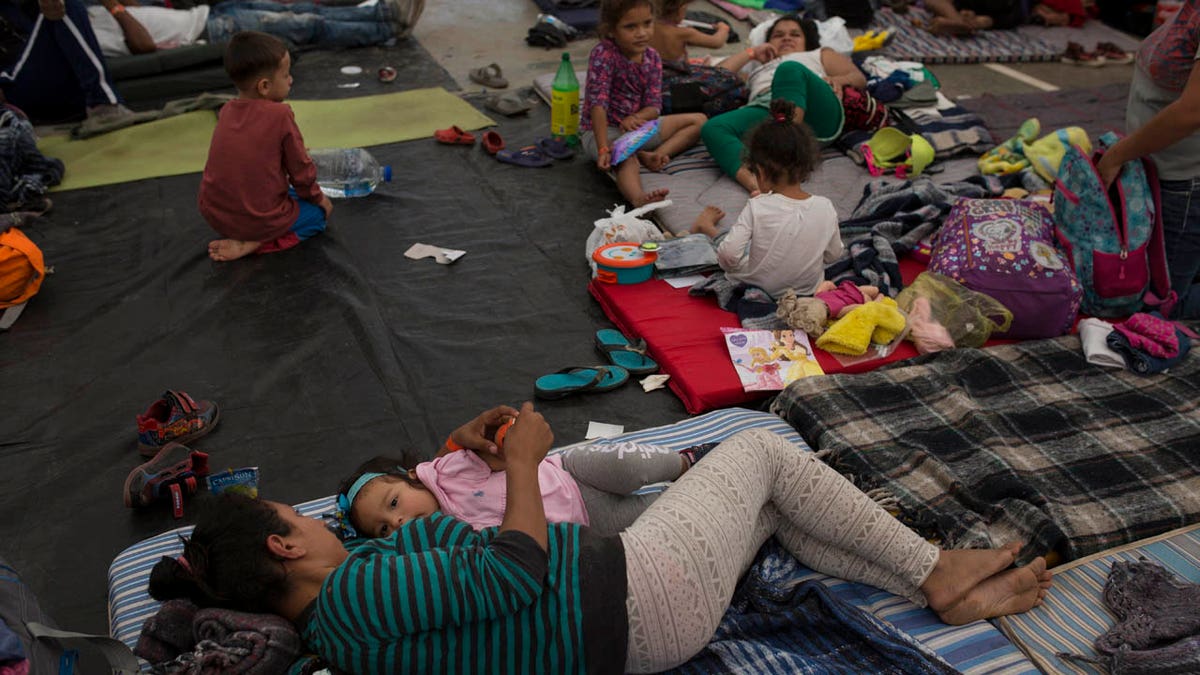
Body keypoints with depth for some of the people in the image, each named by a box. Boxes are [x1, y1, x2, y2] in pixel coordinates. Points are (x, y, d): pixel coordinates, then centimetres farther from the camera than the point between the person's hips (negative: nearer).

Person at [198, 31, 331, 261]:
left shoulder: (227, 110, 4)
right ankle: (254, 244, -4)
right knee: (320, 210, 14)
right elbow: (300, 169, -6)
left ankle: (245, 238, 10)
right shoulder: (280, 115, -15)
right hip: (260, 220, -8)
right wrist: (317, 197, 12)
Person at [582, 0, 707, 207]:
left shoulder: (652, 58, -3)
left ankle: (653, 155, -19)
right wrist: (603, 149, -41)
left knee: (699, 120, 3)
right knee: (626, 159, -39)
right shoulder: (603, 54, -20)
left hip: (637, 126, 7)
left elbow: (654, 106, -6)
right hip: (601, 129, -7)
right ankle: (638, 198, -67)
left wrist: (635, 118, -30)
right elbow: (598, 103, -30)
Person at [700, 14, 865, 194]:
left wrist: (837, 80, 5)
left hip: (815, 114, -1)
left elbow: (860, 79, 26)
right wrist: (750, 53, 34)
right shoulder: (757, 71, 46)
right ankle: (756, 184, -57)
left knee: (790, 69, -34)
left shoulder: (820, 55, 42)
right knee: (712, 128, -30)